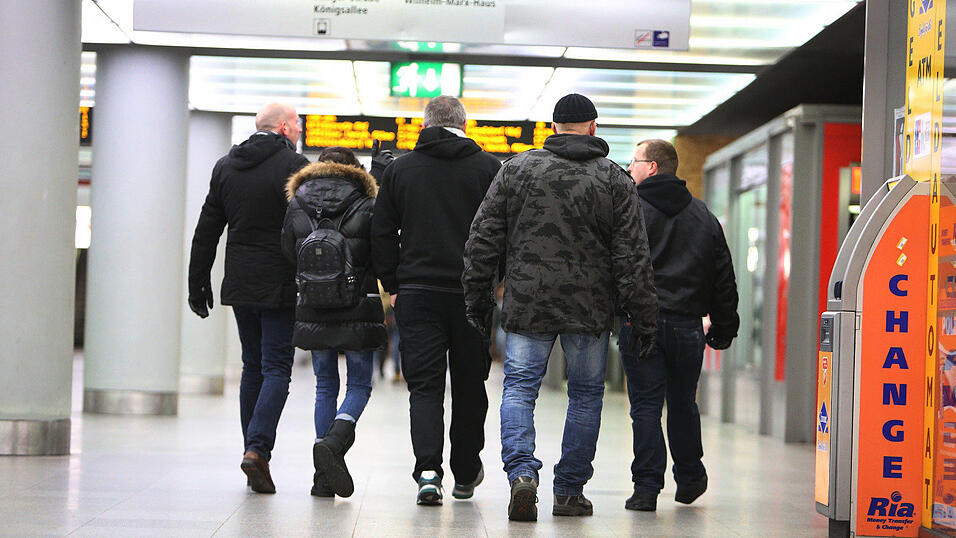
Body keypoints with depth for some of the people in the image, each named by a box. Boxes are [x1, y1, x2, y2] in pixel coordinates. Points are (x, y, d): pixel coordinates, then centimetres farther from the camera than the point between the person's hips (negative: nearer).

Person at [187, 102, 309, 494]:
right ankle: (257, 449, -17)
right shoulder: (294, 167, -8)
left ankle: (254, 451, 14)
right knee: (276, 368, -3)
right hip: (281, 285, -5)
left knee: (252, 367, 14)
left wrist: (198, 282, 16)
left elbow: (207, 230, 11)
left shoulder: (225, 167, 9)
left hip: (239, 284, 5)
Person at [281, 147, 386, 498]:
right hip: (358, 311, -3)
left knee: (325, 387, 12)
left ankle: (323, 478, 7)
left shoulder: (297, 206, 4)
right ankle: (334, 442, -20)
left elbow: (288, 256, 6)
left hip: (313, 312, 3)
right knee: (359, 385, 9)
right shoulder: (367, 207, -4)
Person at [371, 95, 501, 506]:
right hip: (471, 294, 0)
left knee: (424, 384, 1)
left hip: (416, 292, 0)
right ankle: (466, 473, 22)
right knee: (469, 386, 11)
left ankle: (428, 470, -16)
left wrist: (393, 285, 12)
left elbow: (382, 234, 5)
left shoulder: (400, 169, 5)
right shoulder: (488, 168, 1)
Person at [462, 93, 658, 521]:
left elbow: (484, 239, 3)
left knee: (519, 387, 3)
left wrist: (477, 298, 11)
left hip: (527, 305, 0)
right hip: (590, 309, 0)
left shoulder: (516, 169, 3)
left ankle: (522, 473, -20)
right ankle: (570, 491, 14)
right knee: (586, 394, 12)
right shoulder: (615, 180, 1)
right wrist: (644, 318, 2)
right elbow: (633, 257, -2)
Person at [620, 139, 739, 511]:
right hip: (687, 324, 4)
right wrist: (724, 326, 18)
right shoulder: (703, 216, 12)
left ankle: (647, 487, -4)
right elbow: (723, 276, 14)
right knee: (683, 404, 17)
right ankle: (689, 480, 28)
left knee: (645, 405, -1)